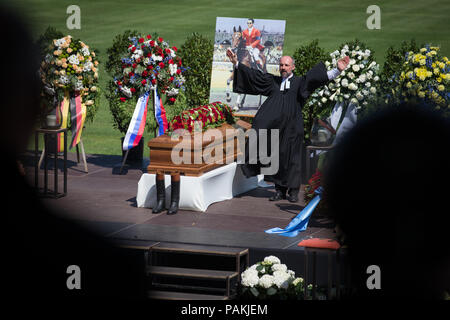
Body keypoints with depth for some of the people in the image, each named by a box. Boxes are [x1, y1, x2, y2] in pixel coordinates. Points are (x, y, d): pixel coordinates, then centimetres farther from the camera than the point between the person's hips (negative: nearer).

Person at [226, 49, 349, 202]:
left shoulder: (299, 82, 5)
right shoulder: (273, 81, 14)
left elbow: (315, 78, -7)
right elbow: (254, 75, 13)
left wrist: (338, 70, -21)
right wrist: (236, 63, 8)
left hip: (291, 128, -3)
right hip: (274, 127, 3)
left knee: (291, 158, 0)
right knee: (277, 157, 5)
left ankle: (293, 191, 8)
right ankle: (280, 190, 12)